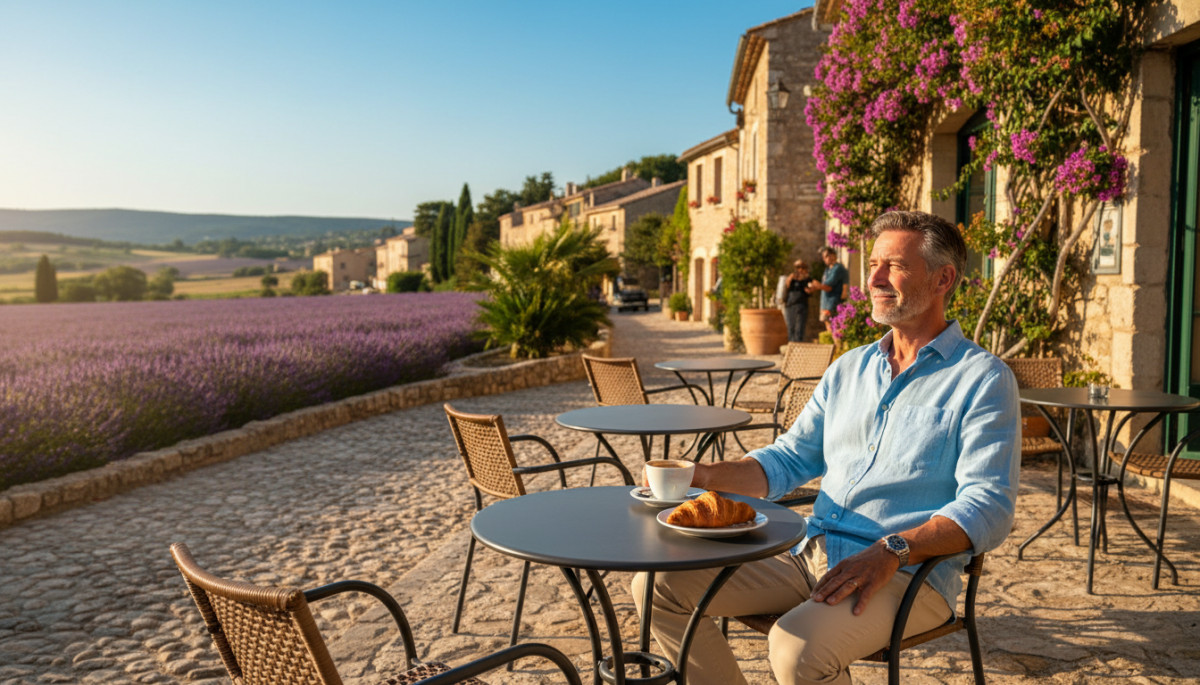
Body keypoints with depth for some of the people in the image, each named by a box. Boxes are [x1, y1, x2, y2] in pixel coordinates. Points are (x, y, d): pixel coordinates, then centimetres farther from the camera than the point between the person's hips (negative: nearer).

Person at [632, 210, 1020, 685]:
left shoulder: (983, 379, -3)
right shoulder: (848, 369, 18)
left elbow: (988, 509, -12)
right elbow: (789, 460, 18)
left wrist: (893, 551, -26)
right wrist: (704, 477, 1)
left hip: (909, 574, -6)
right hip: (809, 555, 6)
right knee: (659, 585, -8)